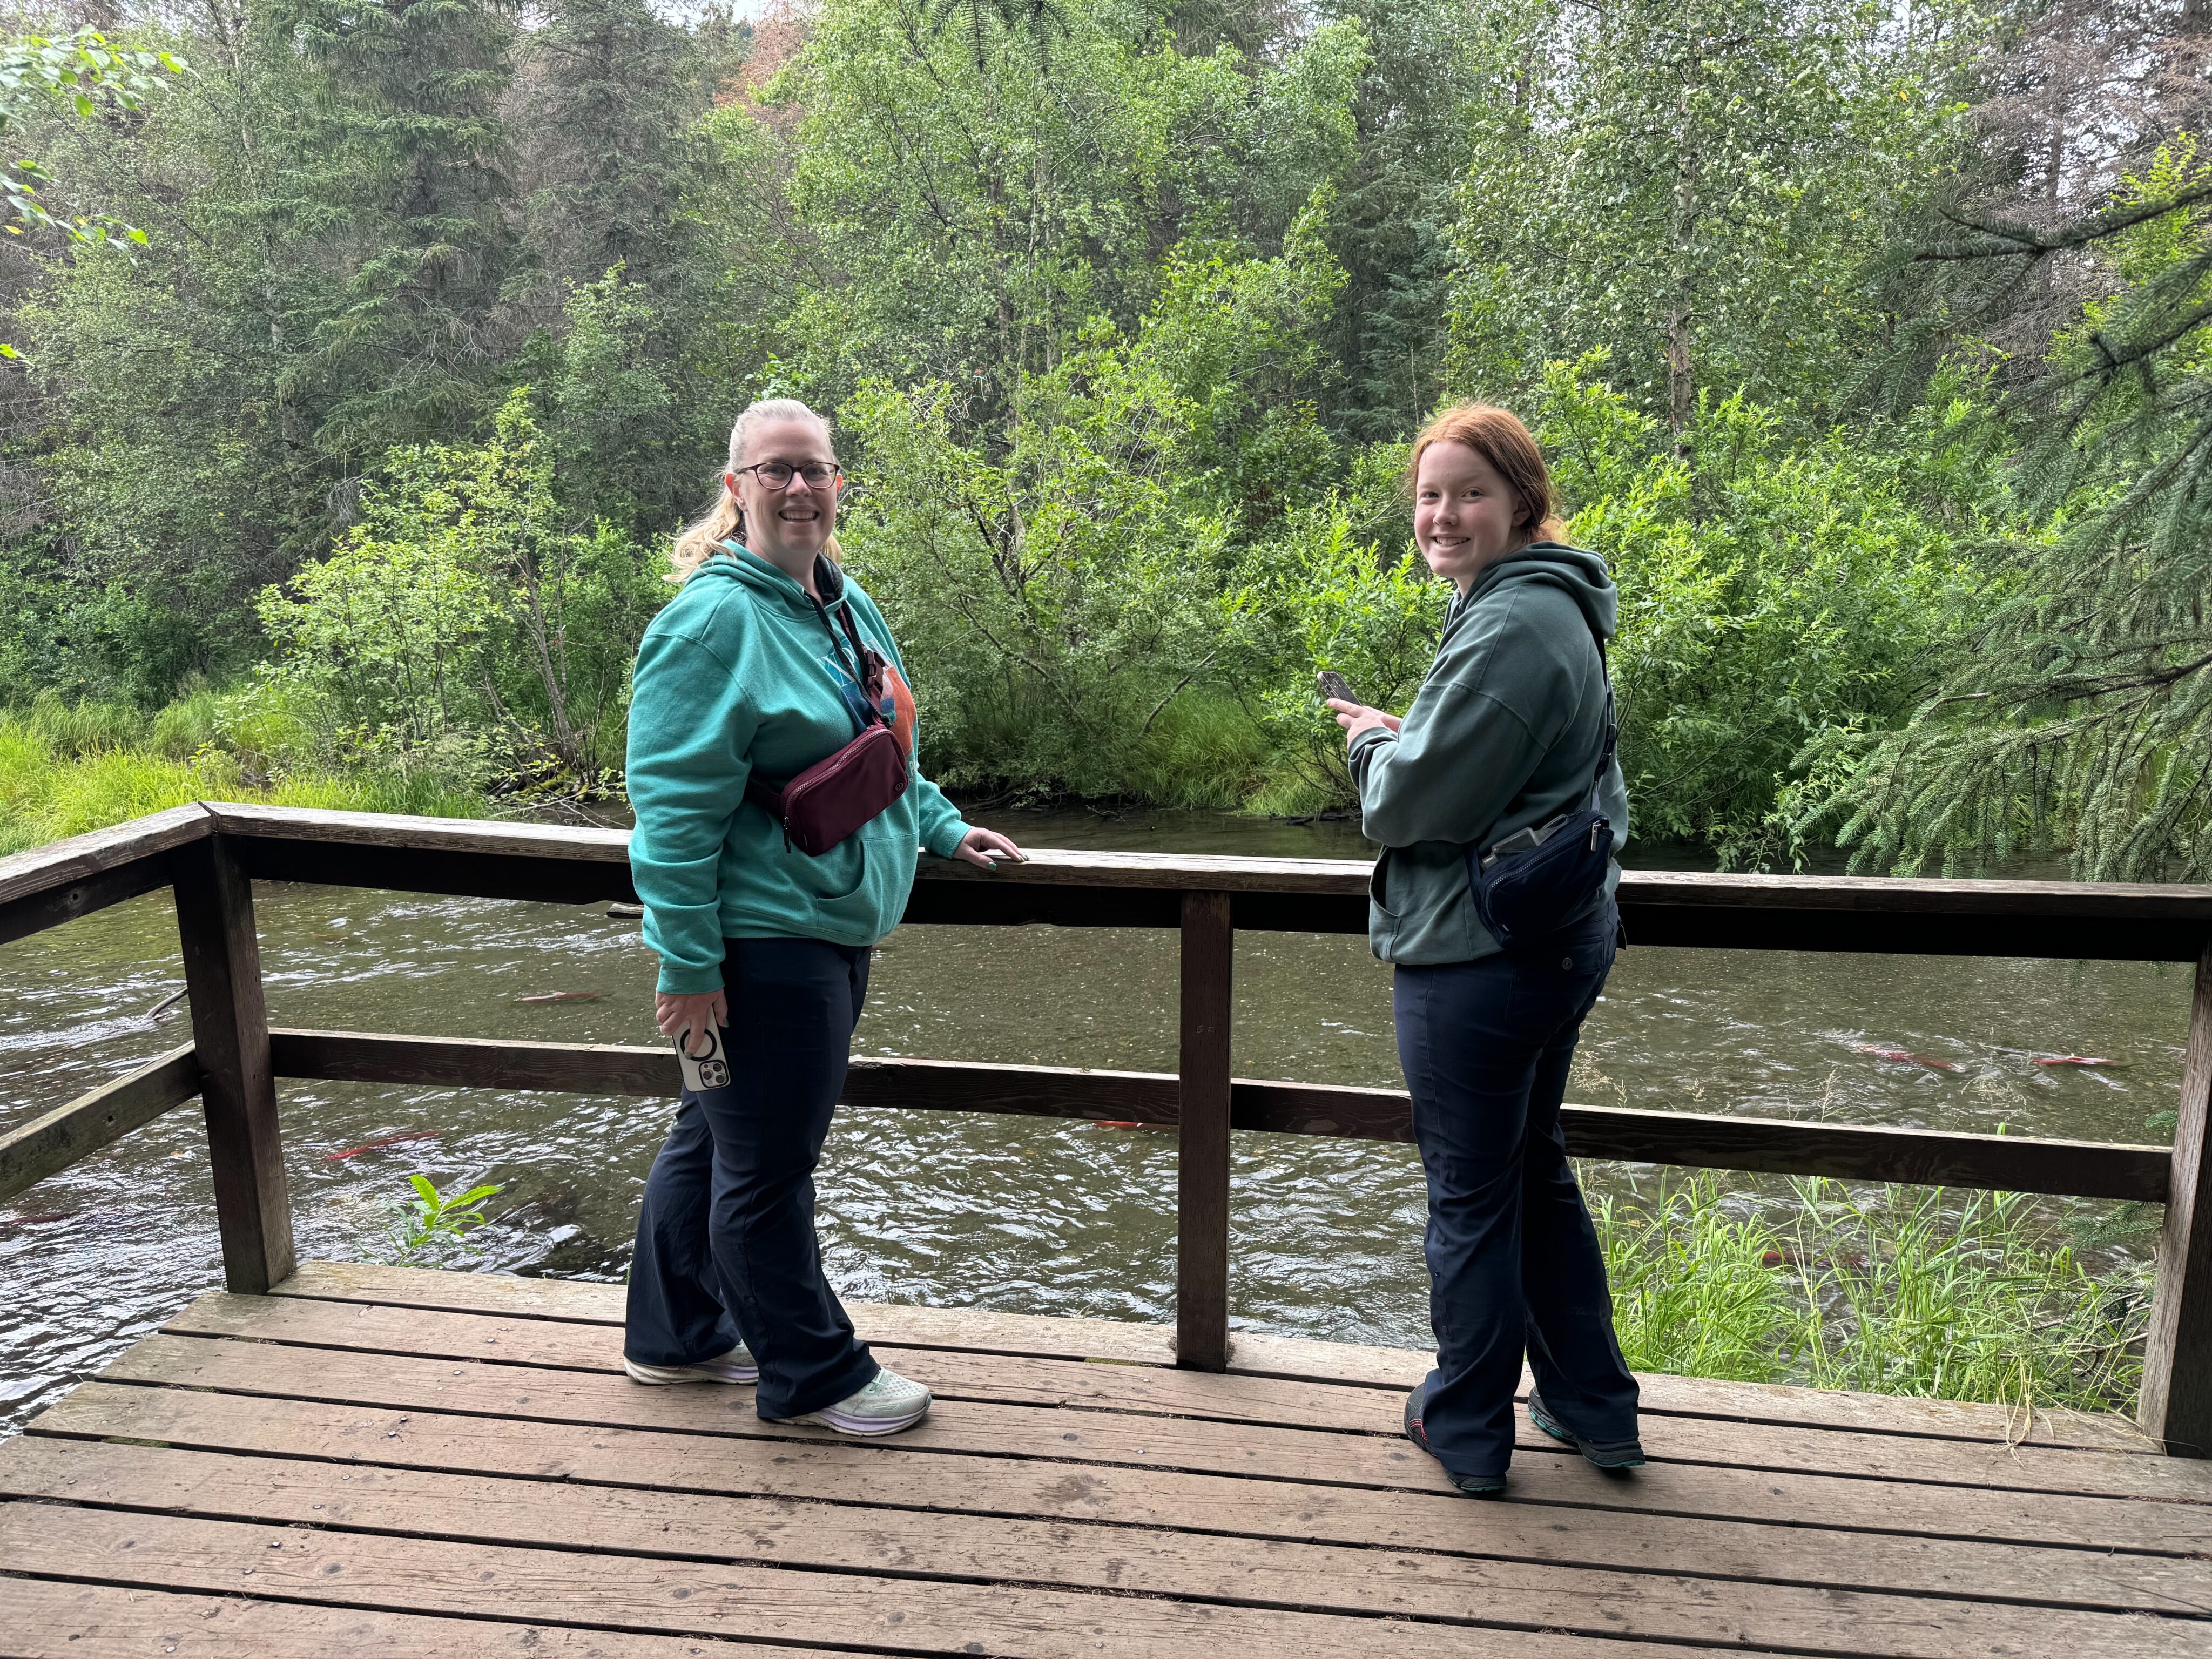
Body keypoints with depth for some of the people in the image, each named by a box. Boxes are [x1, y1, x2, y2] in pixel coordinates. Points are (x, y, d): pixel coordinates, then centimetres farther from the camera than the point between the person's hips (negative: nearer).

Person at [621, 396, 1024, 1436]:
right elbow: (674, 804, -20)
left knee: (715, 1136, 22)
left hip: (831, 930, 9)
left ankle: (676, 1334, 39)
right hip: (761, 942, -9)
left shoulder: (848, 606, 12)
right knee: (767, 1165, 7)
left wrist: (944, 829, 19)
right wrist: (689, 961, -21)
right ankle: (812, 1375, 24)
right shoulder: (716, 618, -16)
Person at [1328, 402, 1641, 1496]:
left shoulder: (1509, 626, -21)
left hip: (1480, 952, -10)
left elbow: (1416, 799, -20)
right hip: (1563, 938, 10)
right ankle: (1594, 1407, 35)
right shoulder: (1554, 611, 13)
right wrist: (1402, 741, 8)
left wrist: (1373, 740, -1)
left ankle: (1467, 1429, 25)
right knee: (1534, 1170, 22)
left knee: (1470, 1196, 6)